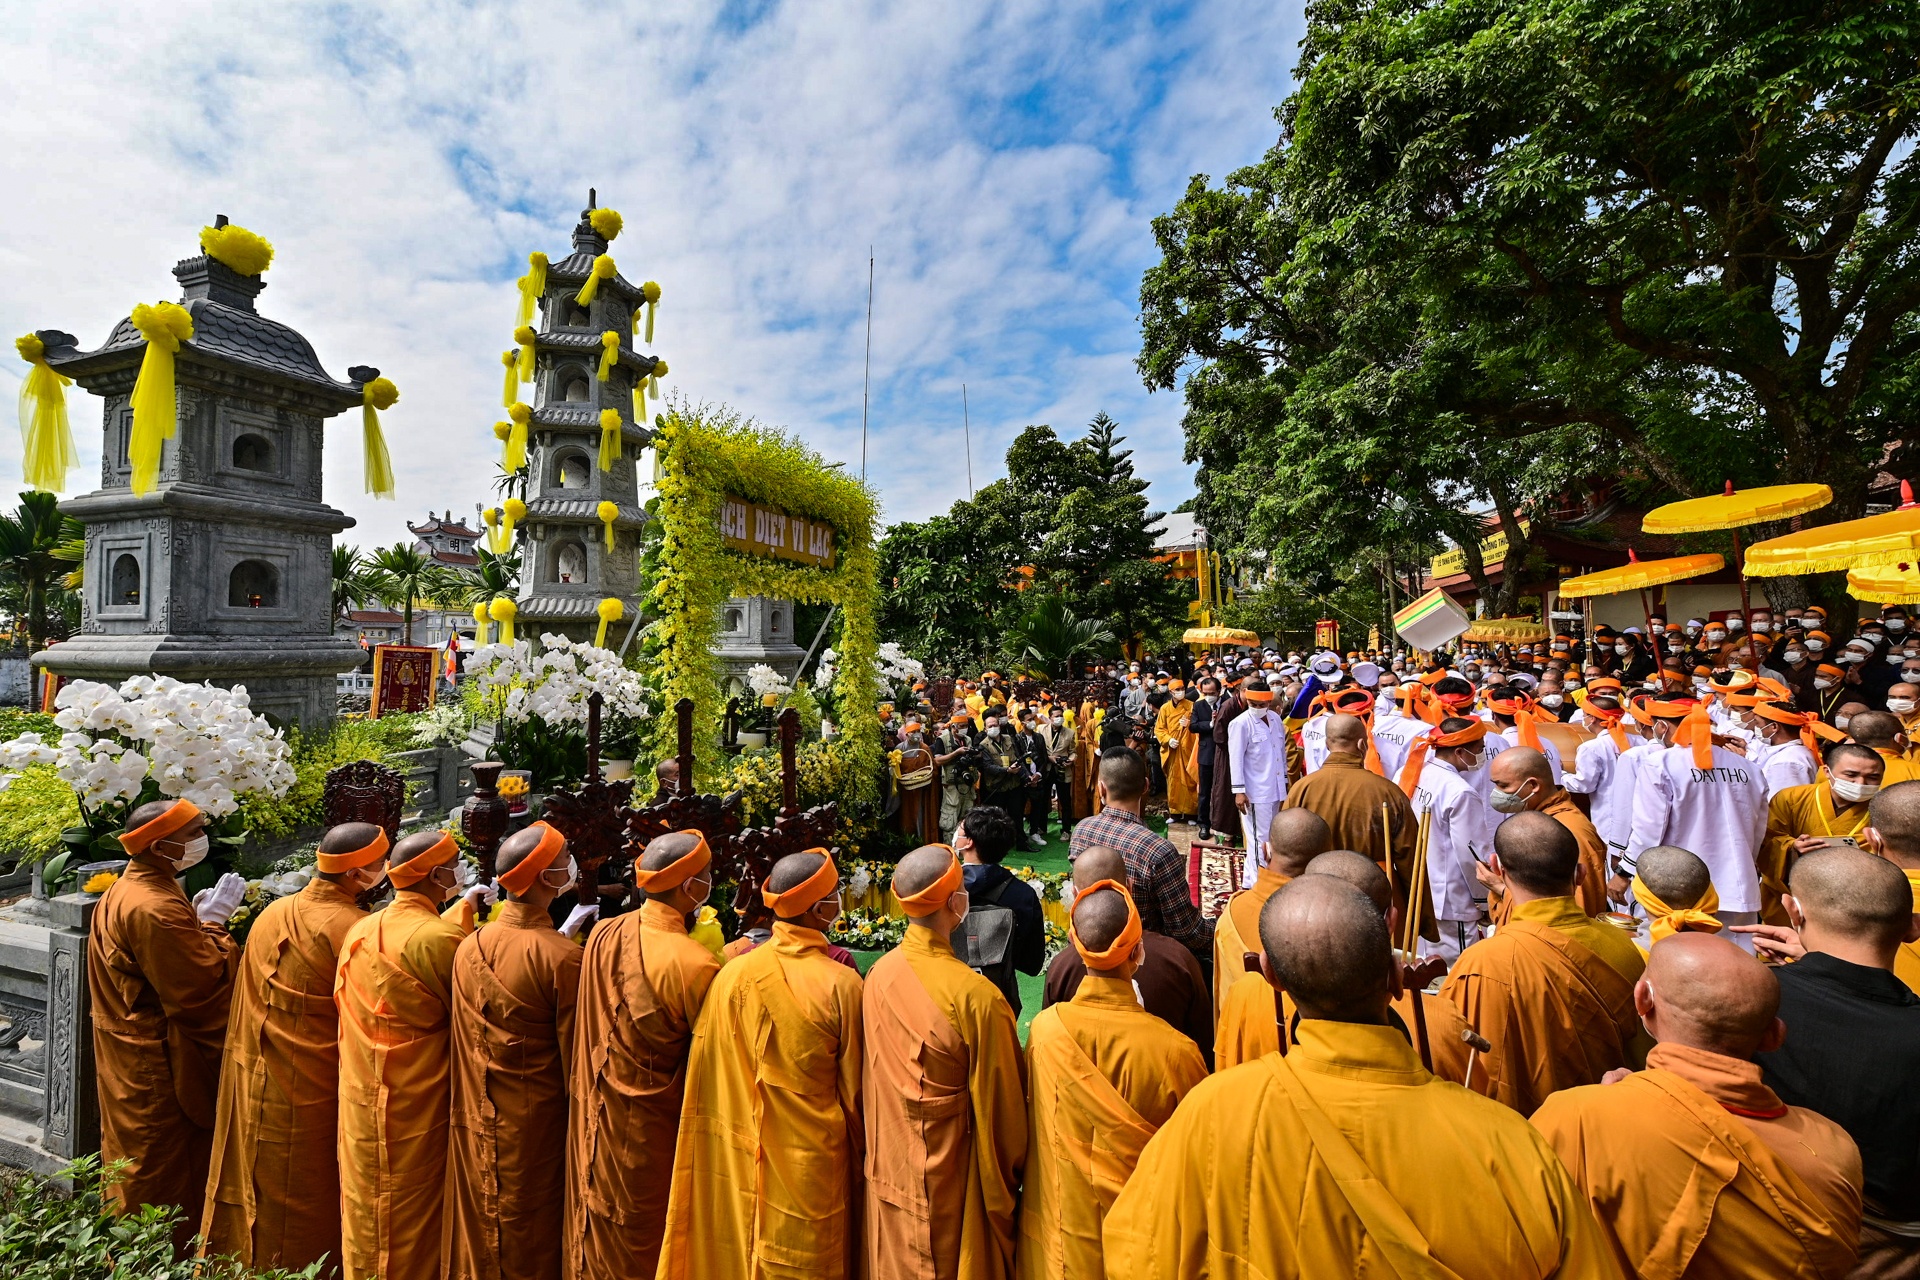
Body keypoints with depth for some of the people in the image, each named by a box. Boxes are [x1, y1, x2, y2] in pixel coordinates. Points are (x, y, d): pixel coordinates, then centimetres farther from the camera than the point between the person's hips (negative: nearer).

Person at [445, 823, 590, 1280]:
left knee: (480, 1233, 23)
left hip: (474, 1125, 5)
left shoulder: (468, 947, -9)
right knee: (532, 1243, 15)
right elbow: (575, 1055, -16)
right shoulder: (563, 959, -25)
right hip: (534, 1130, -5)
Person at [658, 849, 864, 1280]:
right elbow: (854, 1088, -9)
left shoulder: (732, 976, -13)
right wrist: (857, 1153, 8)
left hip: (743, 1160, 3)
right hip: (815, 1162, -2)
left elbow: (709, 1077, -4)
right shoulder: (842, 984, -20)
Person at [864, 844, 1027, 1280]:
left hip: (887, 1167, 5)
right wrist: (1009, 1177, 2)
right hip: (950, 1180, -5)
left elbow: (877, 1076, 2)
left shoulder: (878, 975, -11)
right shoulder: (975, 995, -27)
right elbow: (1000, 1100, -15)